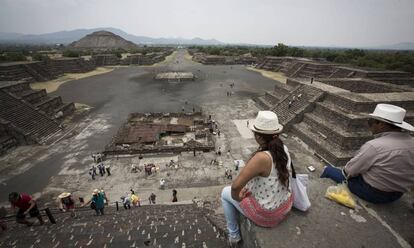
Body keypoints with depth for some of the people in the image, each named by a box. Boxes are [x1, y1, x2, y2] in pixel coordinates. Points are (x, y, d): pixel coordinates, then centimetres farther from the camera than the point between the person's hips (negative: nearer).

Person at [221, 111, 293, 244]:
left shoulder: (261, 158, -36)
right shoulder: (283, 149, -11)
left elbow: (235, 186, -34)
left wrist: (237, 198, -11)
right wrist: (248, 185, 8)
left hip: (266, 214, -7)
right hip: (285, 206, 7)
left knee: (226, 193, 14)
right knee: (247, 186, 31)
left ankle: (234, 235, 32)